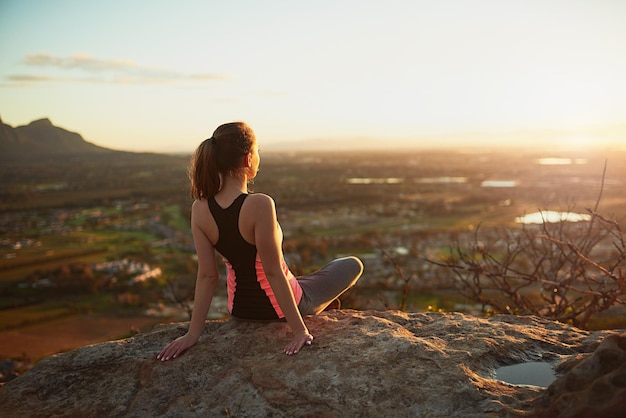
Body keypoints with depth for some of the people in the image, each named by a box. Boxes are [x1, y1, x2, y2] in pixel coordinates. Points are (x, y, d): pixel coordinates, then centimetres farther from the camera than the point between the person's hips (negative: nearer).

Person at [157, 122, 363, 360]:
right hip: (278, 308, -6)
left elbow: (207, 276, -11)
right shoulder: (259, 205, -31)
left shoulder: (200, 208, -13)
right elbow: (274, 273, -27)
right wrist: (299, 330, -19)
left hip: (240, 310, 6)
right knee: (353, 265, 18)